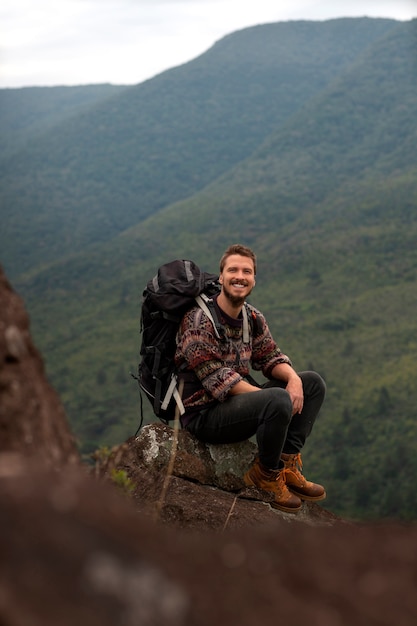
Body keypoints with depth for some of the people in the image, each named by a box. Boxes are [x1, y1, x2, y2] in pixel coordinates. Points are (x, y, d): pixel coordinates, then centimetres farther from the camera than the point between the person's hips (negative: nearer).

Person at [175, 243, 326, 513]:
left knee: (313, 382, 5)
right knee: (279, 401, -33)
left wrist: (292, 378, -15)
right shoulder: (199, 319, -18)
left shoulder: (254, 318, 8)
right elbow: (216, 378, -23)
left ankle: (288, 464, -3)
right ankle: (266, 474, -8)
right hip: (204, 414, -9)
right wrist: (275, 397, -26)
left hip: (241, 399, 9)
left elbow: (270, 357, 10)